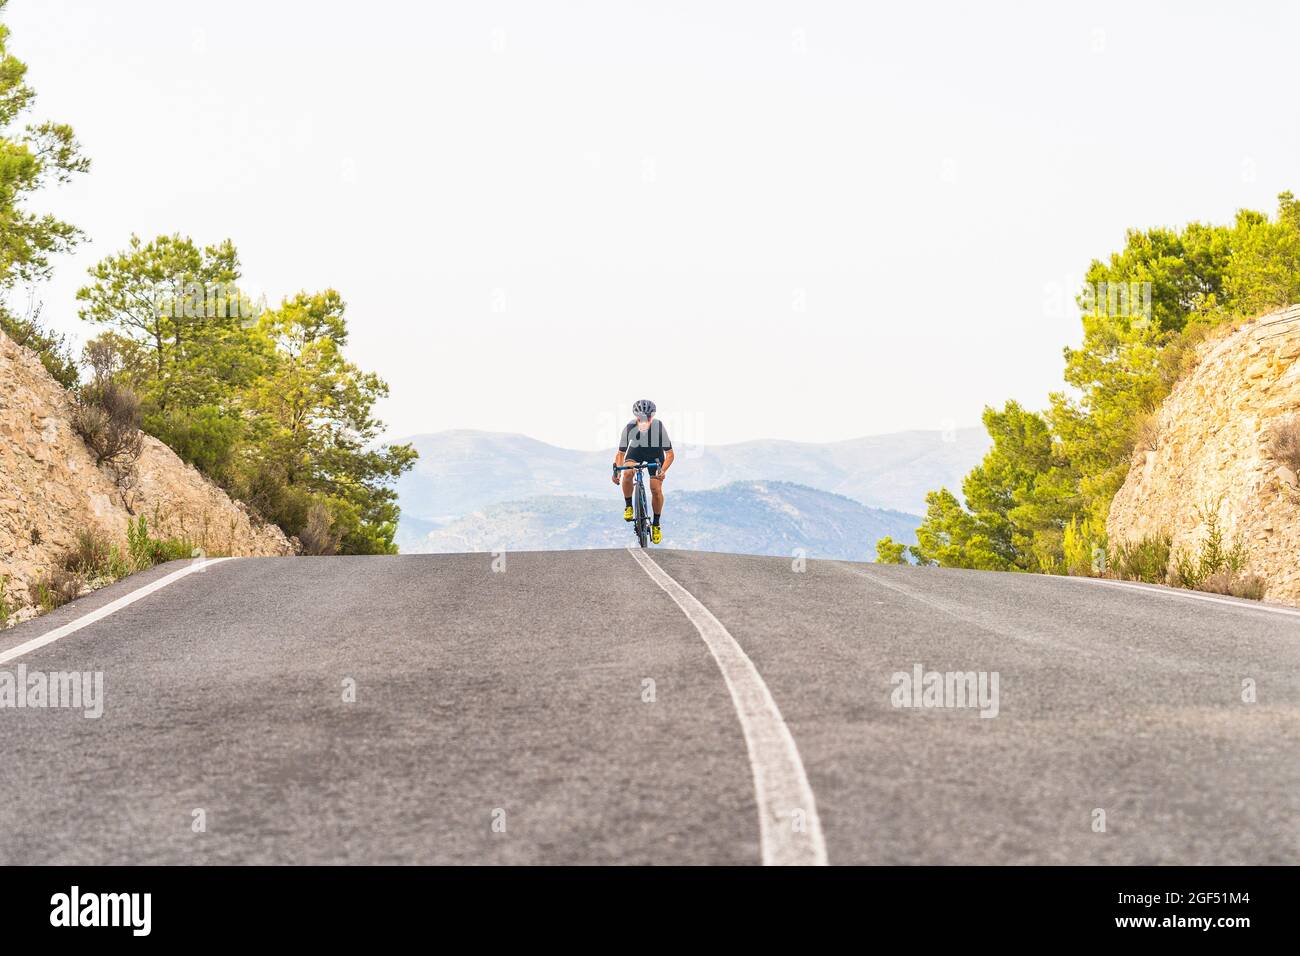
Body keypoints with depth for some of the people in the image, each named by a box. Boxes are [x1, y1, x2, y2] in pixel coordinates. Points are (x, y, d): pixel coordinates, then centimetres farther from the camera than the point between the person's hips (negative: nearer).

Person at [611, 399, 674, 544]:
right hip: (636, 451, 0)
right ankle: (628, 506, -8)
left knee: (656, 489, -10)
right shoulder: (629, 428, -31)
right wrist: (616, 470, -37)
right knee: (627, 473, -30)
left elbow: (669, 454, -28)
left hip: (655, 453, 0)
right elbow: (620, 453, -20)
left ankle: (656, 524, 9)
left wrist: (663, 470, -44)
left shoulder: (659, 427, -34)